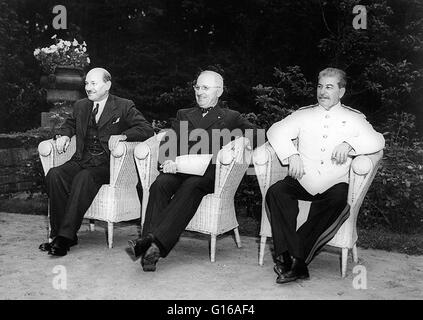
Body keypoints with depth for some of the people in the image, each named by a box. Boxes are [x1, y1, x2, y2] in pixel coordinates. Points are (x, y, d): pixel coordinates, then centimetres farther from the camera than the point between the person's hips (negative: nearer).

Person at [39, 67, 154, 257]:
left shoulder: (124, 107, 4)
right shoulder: (80, 106, 19)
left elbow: (147, 130, -5)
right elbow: (70, 124, 37)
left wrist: (122, 135, -22)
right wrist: (64, 134, 12)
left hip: (107, 165, -5)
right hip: (81, 161, 5)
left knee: (83, 178, -35)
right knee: (54, 174, -25)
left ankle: (65, 236, -31)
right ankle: (59, 232, -20)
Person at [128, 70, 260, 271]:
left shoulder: (230, 117, 22)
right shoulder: (183, 115, 30)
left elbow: (256, 136, 7)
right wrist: (171, 161, -8)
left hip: (209, 172, -2)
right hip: (180, 168, 3)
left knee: (191, 185, -36)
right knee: (160, 185, -30)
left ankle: (157, 240, -46)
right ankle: (150, 251, -41)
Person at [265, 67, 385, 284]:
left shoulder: (354, 118, 13)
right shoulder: (304, 114, 17)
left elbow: (377, 140, -1)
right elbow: (276, 131, 6)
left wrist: (349, 144, -19)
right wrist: (292, 155, -11)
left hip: (333, 185, -1)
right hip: (302, 181, 2)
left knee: (338, 202, -34)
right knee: (275, 192, -27)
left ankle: (297, 259, -30)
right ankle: (287, 257, -32)